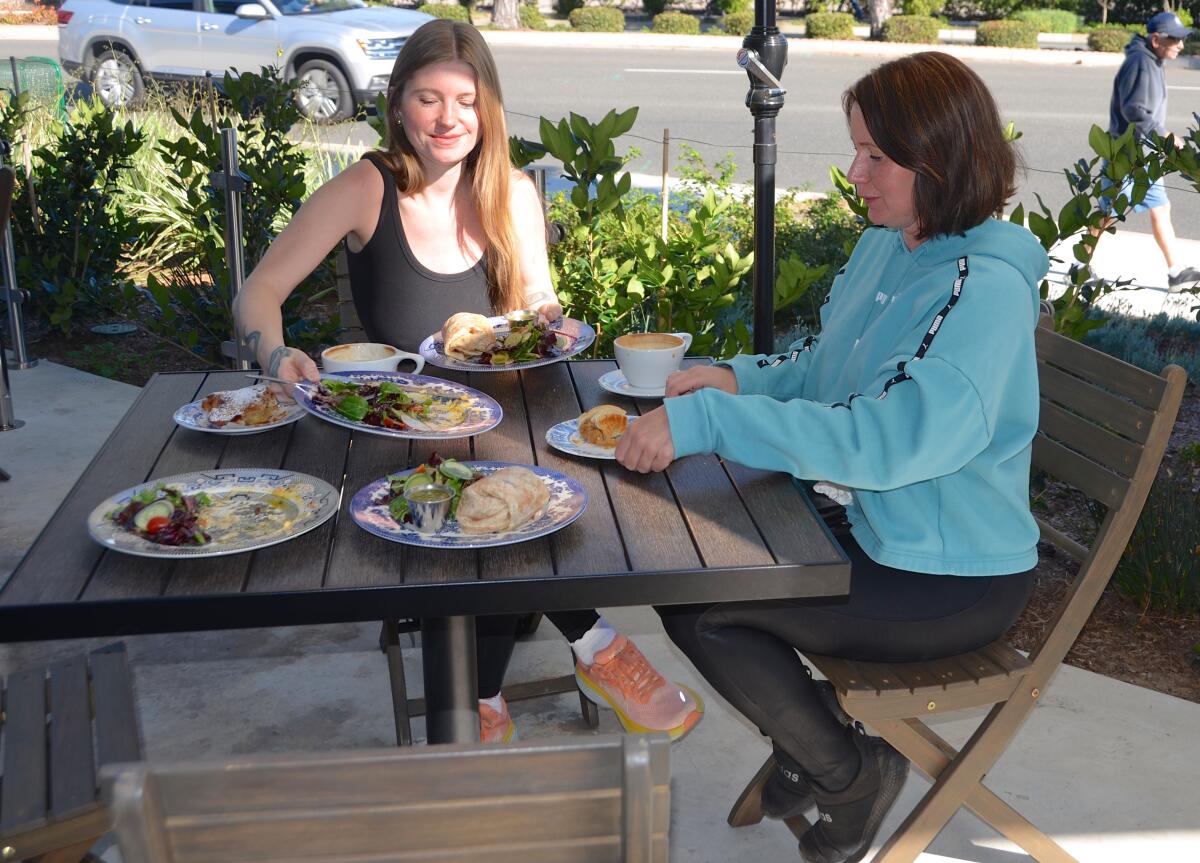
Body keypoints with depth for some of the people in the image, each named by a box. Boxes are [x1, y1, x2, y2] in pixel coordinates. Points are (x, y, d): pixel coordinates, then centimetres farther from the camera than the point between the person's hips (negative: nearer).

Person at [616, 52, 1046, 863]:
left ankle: (850, 773, 12)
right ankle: (813, 743, 22)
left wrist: (708, 420, -36)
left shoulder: (987, 288, -25)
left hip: (949, 577, -8)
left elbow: (893, 438, -35)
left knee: (696, 607, -12)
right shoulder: (883, 246, 3)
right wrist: (742, 377, -4)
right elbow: (827, 367, 17)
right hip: (867, 524, 8)